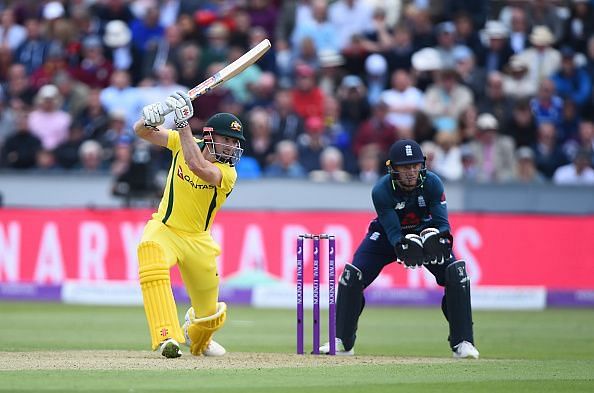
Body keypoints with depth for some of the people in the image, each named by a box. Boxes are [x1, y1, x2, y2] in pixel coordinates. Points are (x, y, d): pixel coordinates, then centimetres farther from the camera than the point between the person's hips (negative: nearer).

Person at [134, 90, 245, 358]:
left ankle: (197, 338, 48)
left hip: (198, 240, 0)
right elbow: (141, 131, -8)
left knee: (211, 315, 9)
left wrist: (183, 122, -40)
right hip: (164, 229, 0)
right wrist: (156, 114, -31)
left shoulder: (228, 173, -18)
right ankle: (167, 338, -39)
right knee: (153, 265, -37)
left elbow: (197, 166, -38)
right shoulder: (183, 143, -8)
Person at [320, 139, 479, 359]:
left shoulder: (432, 183, -26)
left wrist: (438, 238, -48)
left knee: (456, 272, -21)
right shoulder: (381, 191, -29)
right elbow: (393, 232, -31)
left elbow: (442, 222, -25)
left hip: (425, 232, 1)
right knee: (352, 276, -16)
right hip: (387, 234, -1)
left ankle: (463, 343, -11)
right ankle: (342, 342, 1)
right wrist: (403, 247, -52)